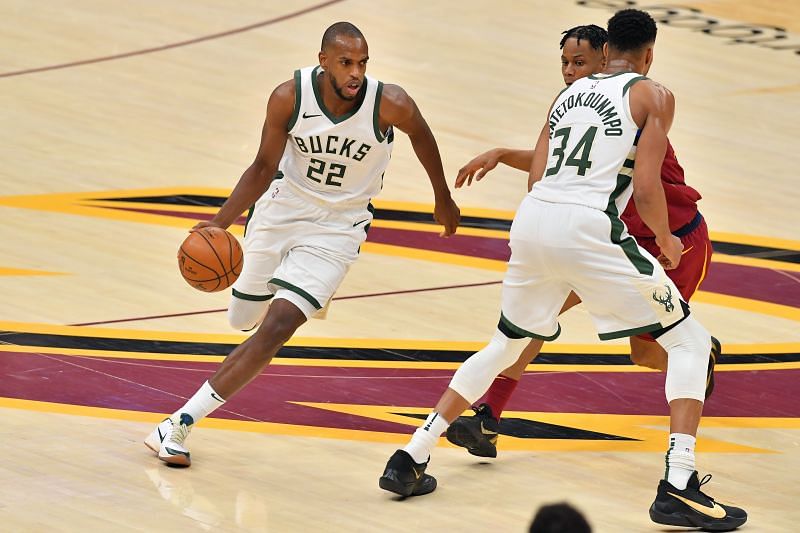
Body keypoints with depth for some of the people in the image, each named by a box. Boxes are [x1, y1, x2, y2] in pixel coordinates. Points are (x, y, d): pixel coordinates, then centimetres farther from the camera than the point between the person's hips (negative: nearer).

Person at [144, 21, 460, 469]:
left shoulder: (391, 105, -25)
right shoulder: (289, 97, -22)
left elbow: (422, 136, -2)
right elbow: (264, 168, -9)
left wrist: (443, 200, 13)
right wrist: (221, 222, -23)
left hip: (336, 230, -2)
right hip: (281, 210, 3)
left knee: (275, 329, -18)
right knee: (243, 319, 20)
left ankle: (181, 423, -12)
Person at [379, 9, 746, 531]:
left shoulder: (569, 92, 23)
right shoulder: (653, 95, 5)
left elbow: (537, 178, 17)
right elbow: (646, 188, -5)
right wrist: (666, 242, 13)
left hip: (533, 220, 6)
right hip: (589, 229, -6)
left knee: (505, 345, 28)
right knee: (691, 342, 6)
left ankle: (411, 458, 25)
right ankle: (678, 487, -9)